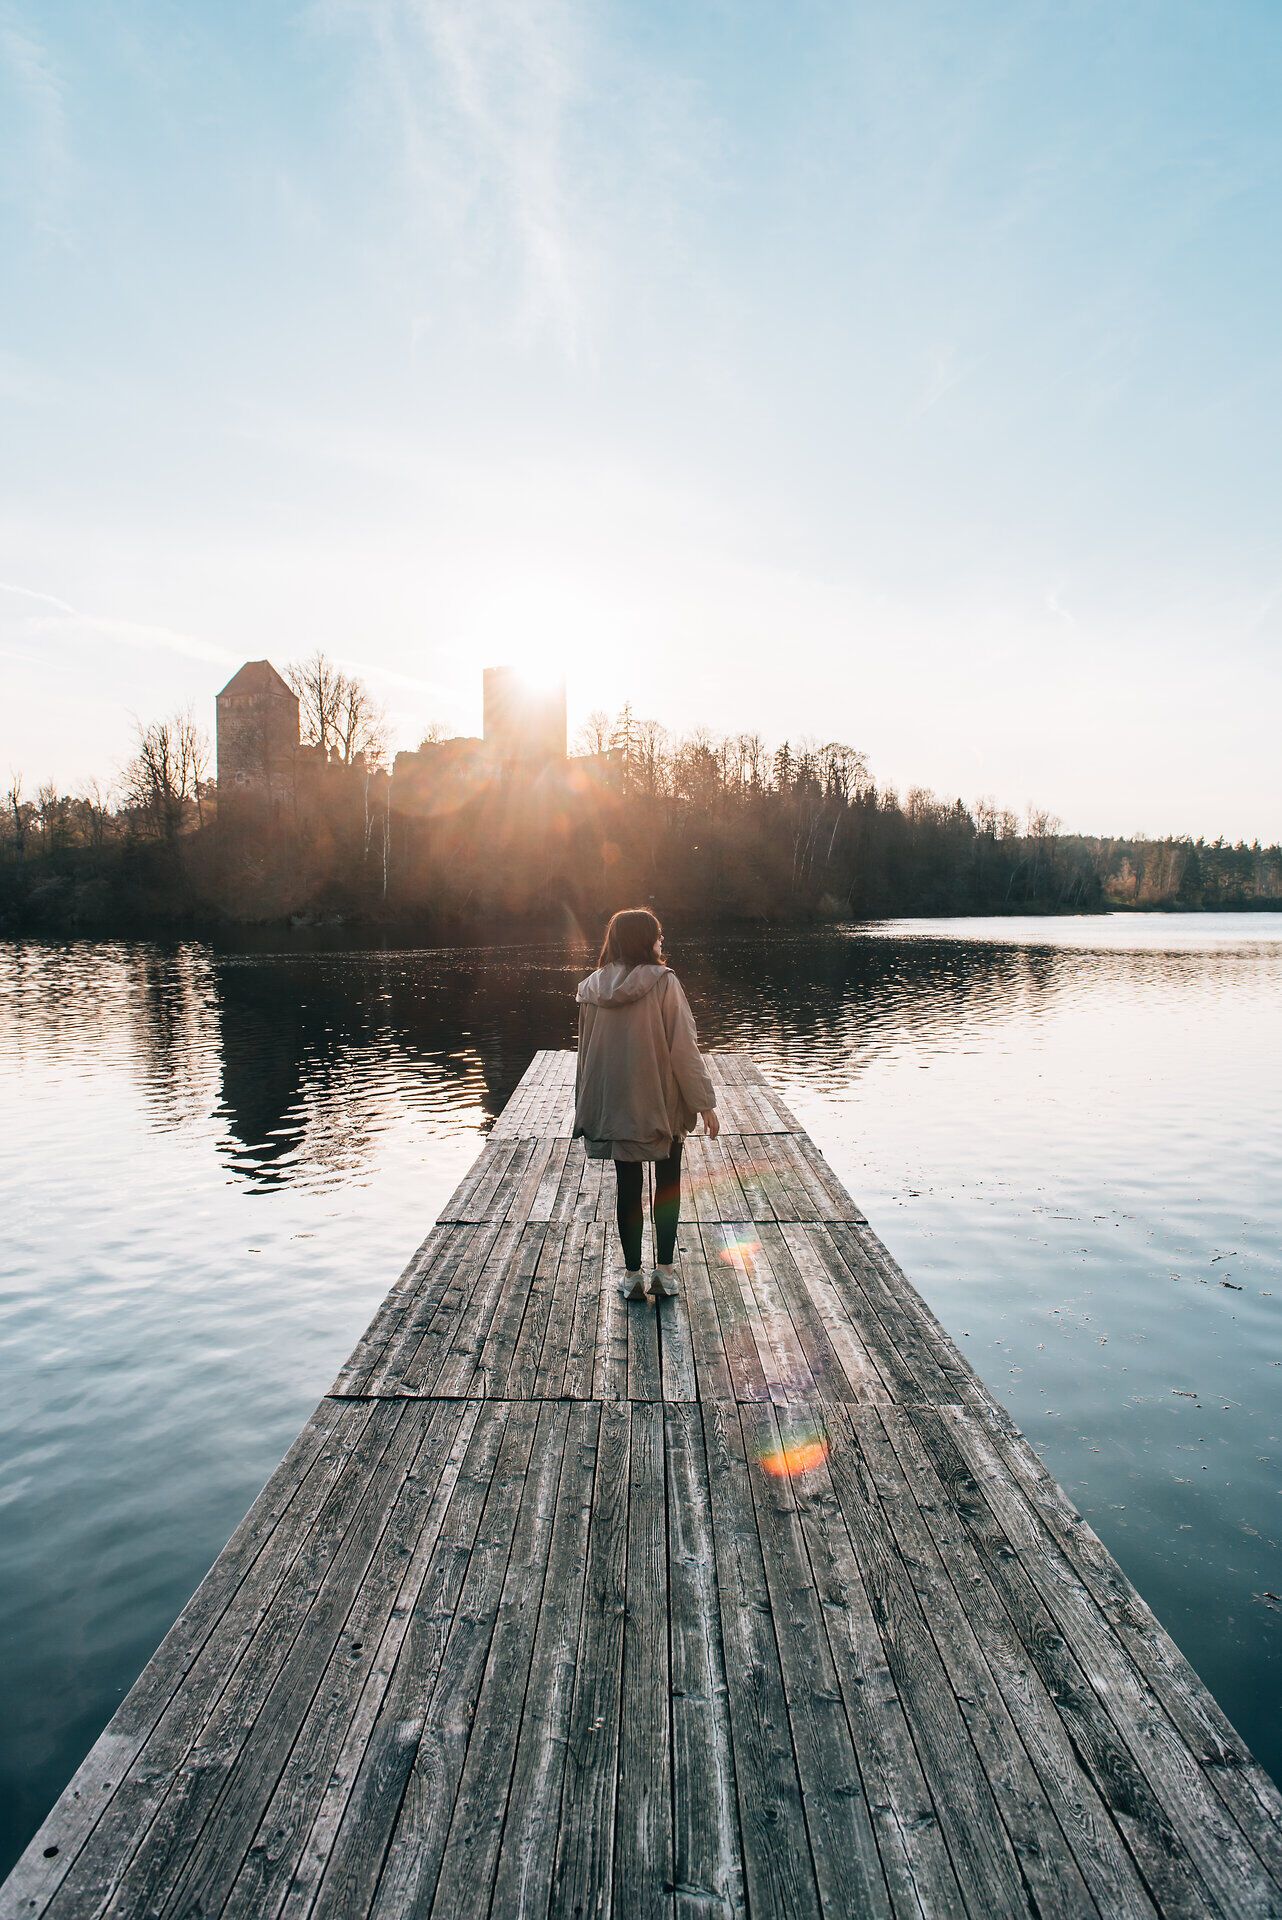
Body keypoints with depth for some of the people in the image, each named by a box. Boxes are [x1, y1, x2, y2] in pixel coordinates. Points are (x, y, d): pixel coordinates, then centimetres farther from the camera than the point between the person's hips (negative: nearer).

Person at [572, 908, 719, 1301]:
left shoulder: (592, 988, -2)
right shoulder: (664, 983, -15)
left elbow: (587, 1051, 5)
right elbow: (683, 1048, -14)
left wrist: (586, 1108, 14)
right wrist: (704, 1103, -7)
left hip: (614, 1107, 3)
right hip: (663, 1105, -3)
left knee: (628, 1188, 13)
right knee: (667, 1186, 15)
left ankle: (632, 1275, 17)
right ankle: (665, 1270, 17)